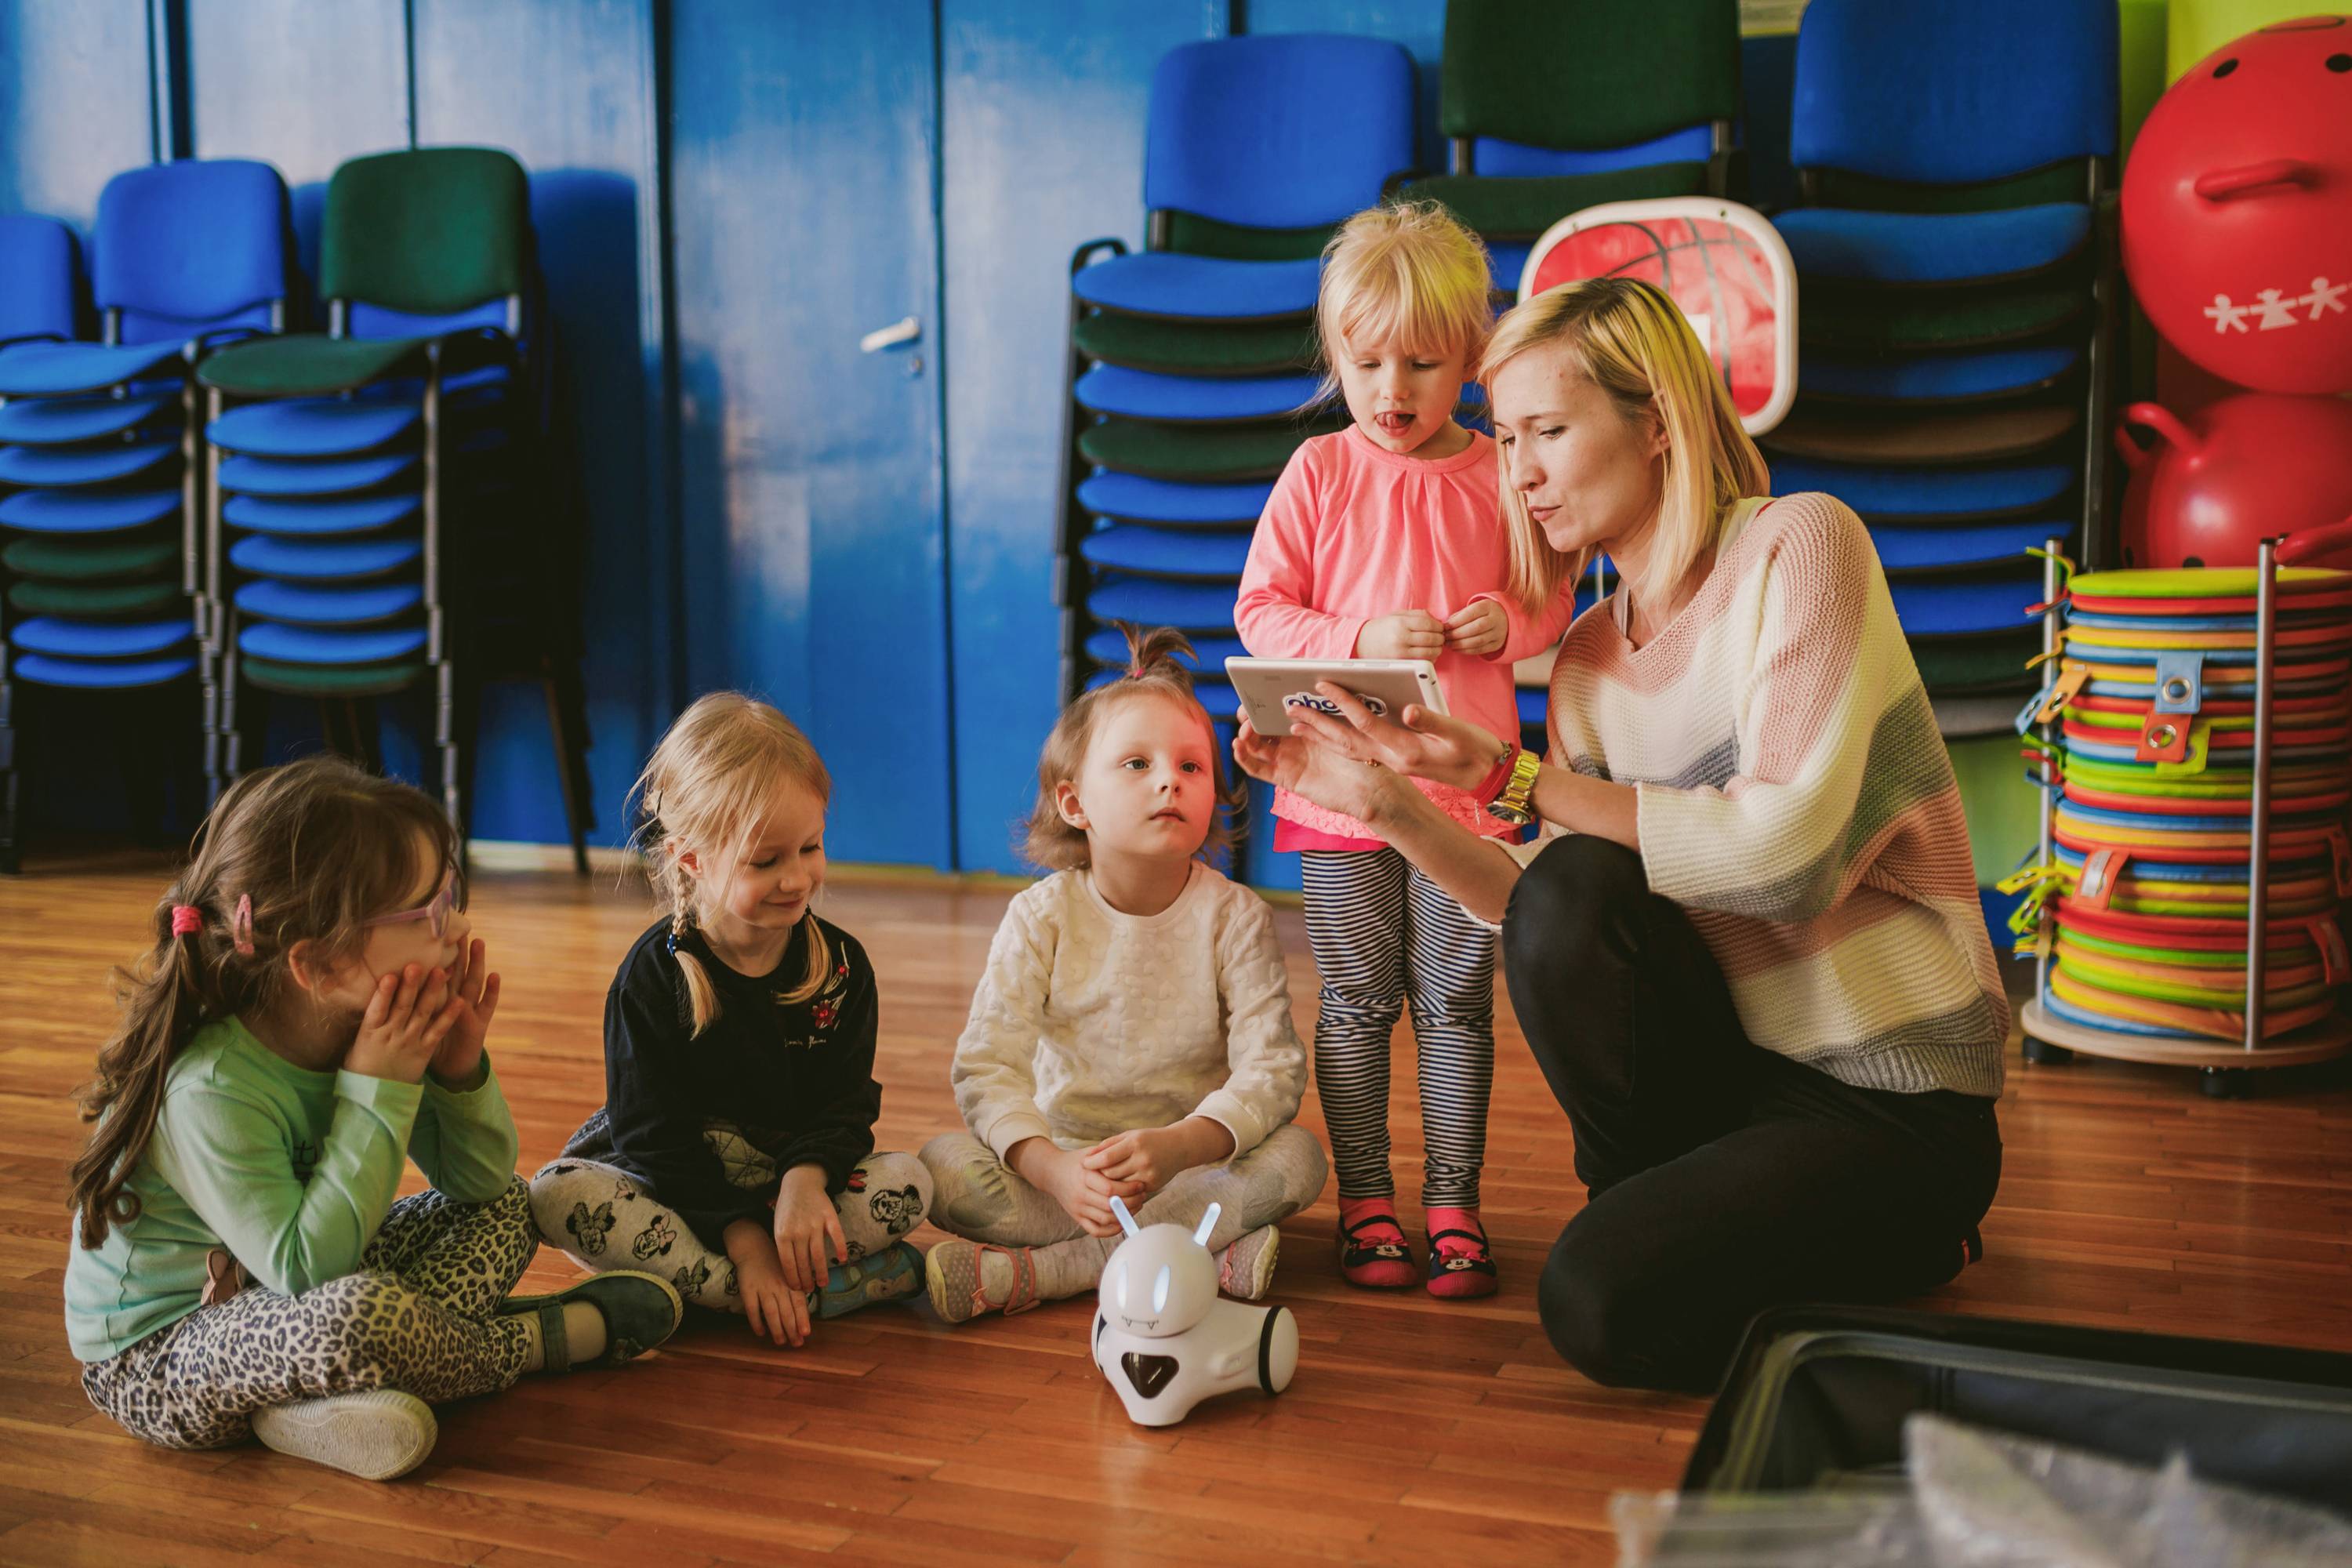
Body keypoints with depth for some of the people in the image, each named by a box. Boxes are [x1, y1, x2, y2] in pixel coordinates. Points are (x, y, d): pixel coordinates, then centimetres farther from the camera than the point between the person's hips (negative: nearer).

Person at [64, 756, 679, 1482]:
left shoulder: (364, 1028, -8)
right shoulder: (210, 1092, -31)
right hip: (152, 1364, -8)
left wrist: (460, 1071, -18)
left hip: (277, 1307, 9)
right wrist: (378, 1091, -31)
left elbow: (479, 1180, 2)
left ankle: (337, 1394, -17)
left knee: (506, 1207, 5)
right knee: (357, 1312, -38)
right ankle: (540, 1339, -7)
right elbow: (302, 1268, -33)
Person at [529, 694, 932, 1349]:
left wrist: (806, 1177, -27)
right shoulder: (652, 976, -11)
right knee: (557, 1196, -31)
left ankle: (689, 1280, -28)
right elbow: (655, 1133, -14)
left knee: (908, 1184, -24)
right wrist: (743, 1236, -25)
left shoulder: (841, 962, -3)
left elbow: (847, 1100, -3)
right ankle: (826, 1289, -37)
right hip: (671, 1186, -1)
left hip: (794, 1177, 2)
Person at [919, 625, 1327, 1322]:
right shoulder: (1043, 916, -9)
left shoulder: (1235, 916, -9)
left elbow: (1273, 1070, -17)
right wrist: (1055, 1172, -35)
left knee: (1298, 1158, -28)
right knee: (942, 1167, -25)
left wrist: (1176, 1147, -36)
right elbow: (987, 1066, -16)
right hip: (1063, 1155, 0)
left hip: (1197, 1158, 0)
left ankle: (1031, 1271, -30)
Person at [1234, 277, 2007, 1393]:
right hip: (1733, 1055, 5)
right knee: (1566, 891, -23)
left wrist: (1510, 777, -22)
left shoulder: (1797, 543, -12)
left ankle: (1899, 1249, 6)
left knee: (1602, 1303, -22)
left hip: (1897, 1101, -5)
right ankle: (1663, 1202, 2)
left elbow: (1783, 851, -24)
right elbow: (1550, 930, -1)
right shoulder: (1588, 660, 6)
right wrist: (1386, 802, -12)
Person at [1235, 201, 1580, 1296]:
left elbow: (1549, 599, 11)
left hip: (1467, 783, 1)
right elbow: (1259, 613, -1)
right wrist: (1363, 639, -16)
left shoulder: (1499, 477, 2)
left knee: (1456, 1000, 7)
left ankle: (1453, 1204, 18)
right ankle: (1365, 1201, 19)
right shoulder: (1318, 473, 0)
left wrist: (1508, 623, -12)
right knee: (1356, 1001, 7)